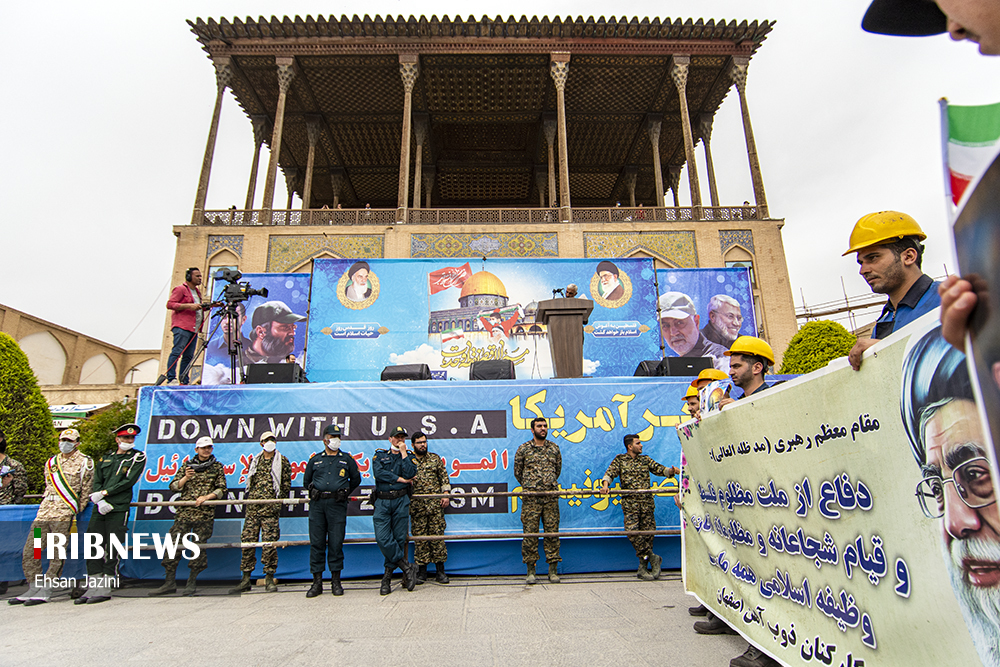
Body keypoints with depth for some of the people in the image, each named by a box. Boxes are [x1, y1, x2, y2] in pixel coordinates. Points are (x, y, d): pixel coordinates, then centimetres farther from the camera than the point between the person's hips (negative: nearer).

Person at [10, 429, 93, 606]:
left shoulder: (84, 462, 1)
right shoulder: (51, 463, 19)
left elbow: (86, 490, 0)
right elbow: (49, 487, 26)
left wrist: (76, 512, -1)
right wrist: (47, 506, 17)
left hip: (65, 512, -6)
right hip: (44, 511, 6)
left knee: (57, 553, -6)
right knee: (29, 551, 4)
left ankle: (45, 591, 1)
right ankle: (34, 588, 16)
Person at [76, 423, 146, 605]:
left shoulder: (138, 457, 5)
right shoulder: (105, 459, 18)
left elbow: (129, 481, -6)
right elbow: (96, 483, 10)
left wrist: (105, 492, -9)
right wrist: (99, 501, -7)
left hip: (119, 509, -5)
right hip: (100, 508, 5)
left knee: (112, 549, -4)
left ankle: (106, 589, 4)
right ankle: (93, 588, 13)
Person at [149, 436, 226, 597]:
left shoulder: (217, 467, 7)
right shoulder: (187, 465, 12)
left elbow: (222, 489, 3)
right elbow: (173, 487, 8)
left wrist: (206, 497, -12)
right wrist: (186, 478, -9)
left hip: (205, 513, -2)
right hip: (184, 511, 2)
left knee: (199, 546, 0)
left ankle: (191, 583, 12)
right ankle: (170, 583, 7)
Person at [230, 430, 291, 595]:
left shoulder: (282, 461, 4)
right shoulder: (255, 461, 15)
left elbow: (286, 483, 4)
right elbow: (249, 482, 22)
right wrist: (247, 498, 16)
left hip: (270, 508, -4)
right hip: (252, 507, 4)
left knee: (269, 542, -3)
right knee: (247, 540, 3)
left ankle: (269, 579, 7)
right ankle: (246, 579, 13)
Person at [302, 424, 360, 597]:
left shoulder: (347, 459, 10)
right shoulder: (315, 460, 13)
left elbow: (356, 479, 18)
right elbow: (306, 481, 23)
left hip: (337, 505, -1)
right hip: (317, 505, 2)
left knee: (336, 542, 0)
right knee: (316, 542, 2)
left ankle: (336, 581, 10)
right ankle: (317, 582, 11)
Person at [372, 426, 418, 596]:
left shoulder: (408, 457, 14)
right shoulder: (379, 456, 14)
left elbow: (410, 474, -6)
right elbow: (379, 473, -5)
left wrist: (403, 453, -4)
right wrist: (401, 479, -5)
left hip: (401, 501, 0)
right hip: (382, 502, 0)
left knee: (399, 539, 0)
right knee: (383, 538, -12)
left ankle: (388, 577, 14)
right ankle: (407, 567, 1)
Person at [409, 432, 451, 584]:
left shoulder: (435, 458, 10)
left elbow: (444, 477, 9)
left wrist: (446, 494, 0)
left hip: (436, 505, 0)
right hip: (417, 507, 0)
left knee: (438, 536, 1)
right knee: (420, 538, 3)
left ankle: (440, 571, 10)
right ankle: (422, 571, 14)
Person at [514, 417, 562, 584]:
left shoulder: (554, 448, 9)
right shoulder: (523, 449, 3)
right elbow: (517, 471, 12)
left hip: (551, 497, 2)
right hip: (531, 498, -2)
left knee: (552, 532, 3)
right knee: (530, 532, 0)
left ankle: (553, 570, 13)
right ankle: (530, 570, 11)